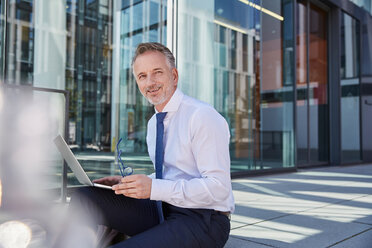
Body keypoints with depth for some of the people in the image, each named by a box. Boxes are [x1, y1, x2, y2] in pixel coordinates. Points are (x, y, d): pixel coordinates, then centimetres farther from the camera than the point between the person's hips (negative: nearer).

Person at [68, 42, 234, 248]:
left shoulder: (203, 116, -15)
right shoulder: (153, 123, 12)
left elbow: (218, 187, -21)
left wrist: (154, 188, -26)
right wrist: (128, 183, 3)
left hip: (202, 220, -7)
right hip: (162, 211, 8)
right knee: (85, 197, -7)